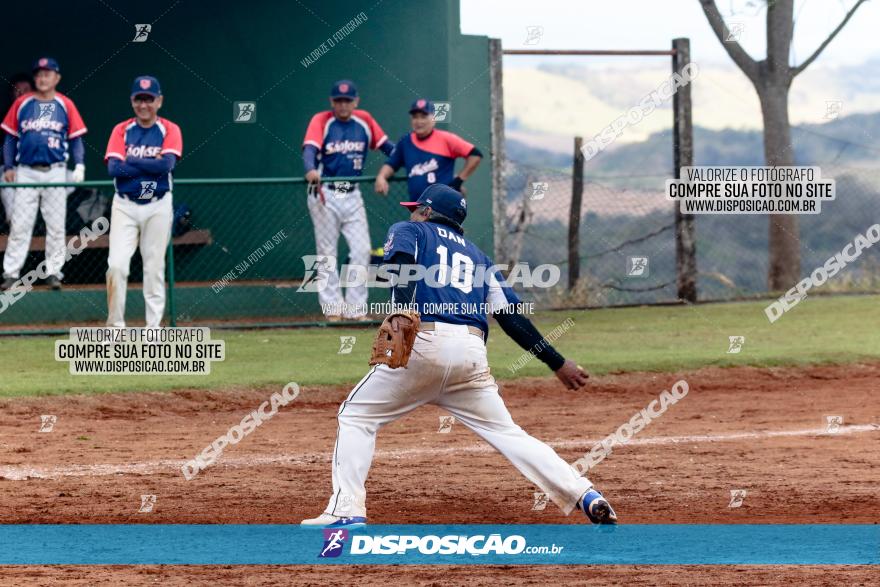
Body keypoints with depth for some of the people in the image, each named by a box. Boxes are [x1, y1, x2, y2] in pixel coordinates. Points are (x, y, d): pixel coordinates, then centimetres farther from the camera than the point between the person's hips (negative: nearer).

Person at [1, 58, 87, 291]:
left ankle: (54, 272, 10)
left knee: (56, 225, 3)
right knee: (19, 225, -2)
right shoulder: (22, 104, 6)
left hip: (55, 172, 0)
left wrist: (79, 166, -8)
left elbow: (76, 138, 4)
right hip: (26, 172, 0)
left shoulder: (65, 105, 4)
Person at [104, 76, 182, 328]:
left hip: (158, 206, 0)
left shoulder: (170, 130, 1)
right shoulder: (121, 131, 4)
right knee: (117, 265, -11)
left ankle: (154, 328, 9)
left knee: (155, 267, 3)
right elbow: (113, 168, -11)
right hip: (125, 206, 0)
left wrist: (131, 161, -11)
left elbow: (167, 164, -15)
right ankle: (115, 326, -2)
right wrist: (151, 164, -12)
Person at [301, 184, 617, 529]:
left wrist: (402, 310, -24)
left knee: (355, 416, 10)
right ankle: (587, 497, -4)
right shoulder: (476, 255, 30)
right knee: (506, 432, 9)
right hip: (472, 353, 4)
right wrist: (557, 363, 23)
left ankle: (346, 511, -3)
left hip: (422, 344, -4)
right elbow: (512, 316, 21)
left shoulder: (409, 230, 18)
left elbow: (402, 263, -7)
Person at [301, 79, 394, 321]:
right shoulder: (321, 121, -7)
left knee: (362, 250, -2)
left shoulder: (364, 121, 6)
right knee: (327, 253, 1)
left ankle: (356, 308, 5)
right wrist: (311, 170, -43)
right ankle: (332, 308, 6)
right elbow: (310, 148, -22)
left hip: (352, 195, 4)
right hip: (325, 195, -4)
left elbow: (386, 145, 8)